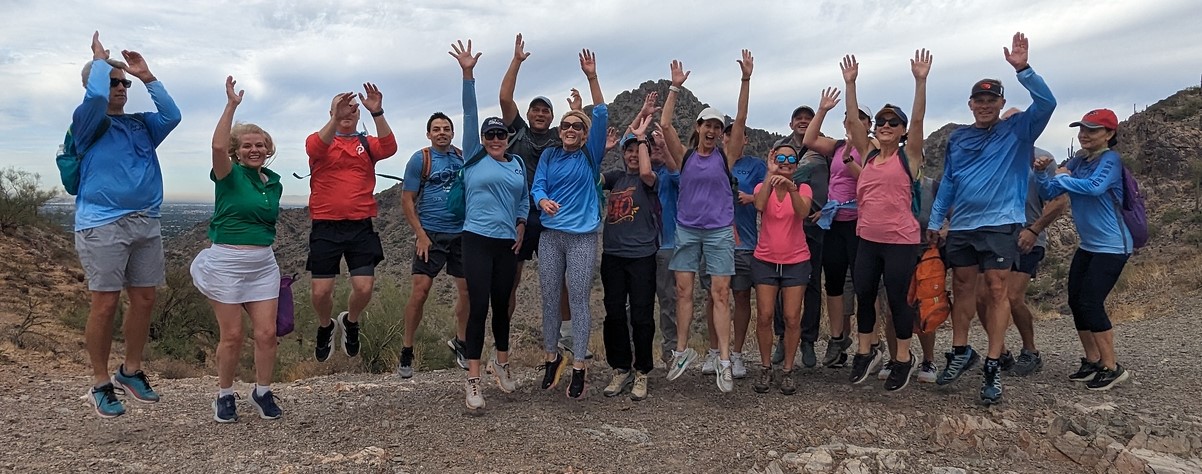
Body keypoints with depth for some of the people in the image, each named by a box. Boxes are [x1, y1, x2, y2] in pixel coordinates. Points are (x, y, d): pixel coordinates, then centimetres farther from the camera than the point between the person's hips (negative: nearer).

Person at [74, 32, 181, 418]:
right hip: (101, 225, -5)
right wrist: (100, 60, -1)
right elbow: (96, 96, -18)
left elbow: (172, 115, 1)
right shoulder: (86, 123, 1)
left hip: (146, 223, 6)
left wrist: (147, 76, 2)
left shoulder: (141, 125, 17)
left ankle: (131, 371, 23)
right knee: (106, 304, -4)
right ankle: (100, 384, 8)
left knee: (144, 299, 7)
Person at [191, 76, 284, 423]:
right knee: (232, 336, 1)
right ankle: (224, 395, 21)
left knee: (267, 333, 1)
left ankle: (263, 392, 20)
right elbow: (218, 146, -27)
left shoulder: (274, 183, 10)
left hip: (263, 264, 5)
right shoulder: (229, 175, -6)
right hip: (226, 262, -4)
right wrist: (231, 105, -24)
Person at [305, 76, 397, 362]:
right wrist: (335, 119, -36)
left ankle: (350, 322, 27)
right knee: (321, 291, 1)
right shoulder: (319, 140, 5)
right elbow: (315, 148, -21)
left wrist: (377, 113, -28)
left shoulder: (368, 144, 8)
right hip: (325, 227, -1)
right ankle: (325, 328, 32)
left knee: (364, 289, -6)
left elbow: (389, 147, -14)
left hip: (361, 227, 1)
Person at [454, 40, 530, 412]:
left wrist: (521, 230, 7)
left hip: (508, 243, 4)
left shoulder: (518, 164, 11)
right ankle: (473, 379, -5)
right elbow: (469, 115, -7)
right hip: (478, 240, -4)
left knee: (501, 305, 13)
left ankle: (501, 361, 33)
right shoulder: (474, 158, 1)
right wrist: (468, 74, -13)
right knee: (478, 306, -9)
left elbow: (524, 200, 19)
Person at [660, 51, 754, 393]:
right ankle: (682, 351, 15)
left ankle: (724, 360, -2)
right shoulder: (685, 157, 4)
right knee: (683, 291, 4)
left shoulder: (726, 157, 1)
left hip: (719, 232, -2)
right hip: (686, 230, 2)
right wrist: (675, 87, -9)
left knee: (720, 294, -3)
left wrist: (746, 79, -14)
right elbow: (665, 125, -6)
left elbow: (741, 121, -8)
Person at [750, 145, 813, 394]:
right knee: (764, 316, -1)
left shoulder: (803, 188, -1)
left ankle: (787, 371, 13)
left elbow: (803, 212, -24)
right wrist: (771, 174, -24)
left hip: (796, 262, 0)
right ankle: (766, 369, 14)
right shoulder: (763, 186, 0)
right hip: (765, 261, 0)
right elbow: (759, 205, -24)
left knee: (792, 318, 0)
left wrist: (791, 187, -40)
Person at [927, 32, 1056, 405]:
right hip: (961, 226, 5)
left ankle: (993, 367, -5)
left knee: (997, 289, -8)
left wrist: (1022, 69, -25)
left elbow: (1046, 103, -15)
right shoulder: (958, 138, 12)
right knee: (962, 288, 11)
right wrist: (935, 220, 13)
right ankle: (961, 352, 24)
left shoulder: (1017, 130, 1)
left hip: (1000, 223, -4)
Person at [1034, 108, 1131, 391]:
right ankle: (1093, 362, 22)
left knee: (1090, 303, -11)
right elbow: (1049, 193, 7)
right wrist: (1042, 174, -11)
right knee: (1076, 302, 7)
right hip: (1087, 246, 8)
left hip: (1111, 246, -8)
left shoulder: (1110, 160, -13)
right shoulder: (1077, 162, 8)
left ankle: (1112, 368, 1)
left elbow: (1095, 187, -33)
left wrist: (1062, 178, -18)